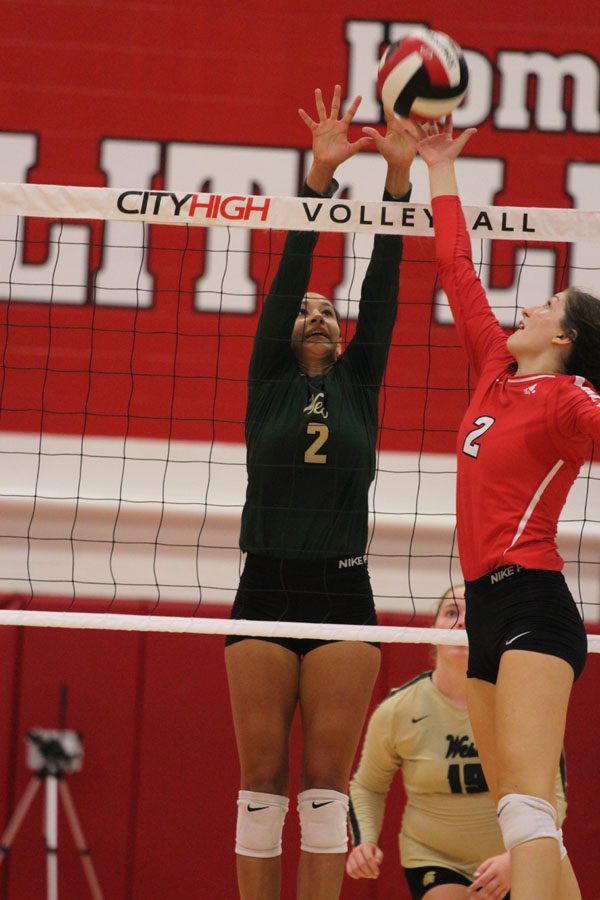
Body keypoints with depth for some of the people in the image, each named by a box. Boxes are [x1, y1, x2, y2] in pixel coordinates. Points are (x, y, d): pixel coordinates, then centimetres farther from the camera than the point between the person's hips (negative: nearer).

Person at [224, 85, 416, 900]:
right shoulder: (269, 381, 8)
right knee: (263, 775, -2)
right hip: (267, 589, -1)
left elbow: (383, 286, 4)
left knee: (328, 774, -1)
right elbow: (288, 275, -1)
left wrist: (399, 174, -6)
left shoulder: (360, 384, 13)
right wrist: (319, 175, -11)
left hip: (344, 592, 1)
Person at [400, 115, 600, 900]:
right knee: (520, 821, 5)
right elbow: (457, 270, 25)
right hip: (488, 608, 8)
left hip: (531, 605, -8)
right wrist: (440, 169, 29)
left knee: (526, 807, -22)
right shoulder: (497, 373, 16)